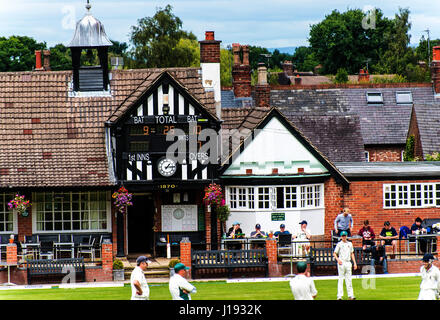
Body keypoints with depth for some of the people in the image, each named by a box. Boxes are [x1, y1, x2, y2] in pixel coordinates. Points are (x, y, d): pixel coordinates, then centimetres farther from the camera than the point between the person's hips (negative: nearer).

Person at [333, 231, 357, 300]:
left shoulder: (350, 244, 14)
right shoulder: (339, 244, 1)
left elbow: (352, 254, 19)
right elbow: (334, 253, -2)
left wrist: (354, 263, 13)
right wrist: (338, 259, -20)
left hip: (348, 262, 4)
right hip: (341, 263, -4)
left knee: (349, 280, 4)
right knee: (340, 279, -4)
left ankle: (350, 295, 5)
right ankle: (339, 296, -5)